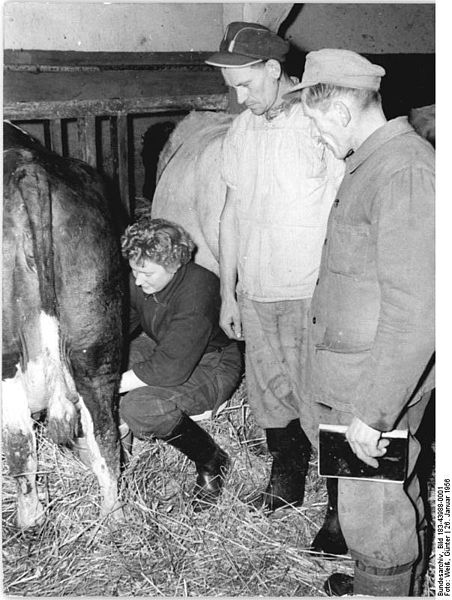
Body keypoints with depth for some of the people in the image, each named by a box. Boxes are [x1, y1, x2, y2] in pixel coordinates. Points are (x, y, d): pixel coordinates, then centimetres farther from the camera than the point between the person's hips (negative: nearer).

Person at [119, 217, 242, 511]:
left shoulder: (198, 289, -33)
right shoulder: (138, 282, -11)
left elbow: (171, 368, -37)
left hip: (210, 366, -7)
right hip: (162, 350, 7)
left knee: (140, 408, -31)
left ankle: (211, 460, -6)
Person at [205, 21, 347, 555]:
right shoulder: (239, 132, 10)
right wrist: (227, 292, 14)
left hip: (310, 293, -6)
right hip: (255, 292, 6)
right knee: (269, 394, 15)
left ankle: (343, 509, 18)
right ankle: (286, 481, 36)